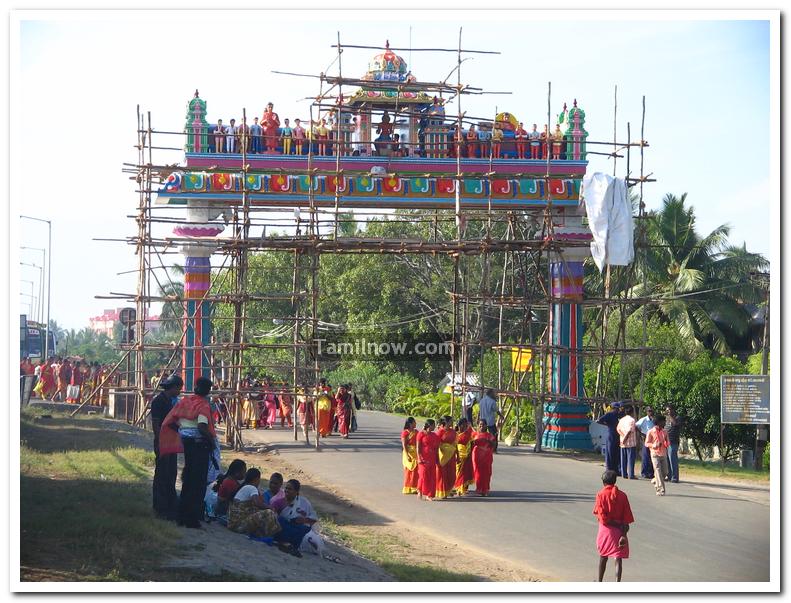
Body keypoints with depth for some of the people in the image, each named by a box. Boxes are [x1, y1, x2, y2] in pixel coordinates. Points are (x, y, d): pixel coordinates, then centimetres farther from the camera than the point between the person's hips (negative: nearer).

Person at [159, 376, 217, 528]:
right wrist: (212, 441, -12)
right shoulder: (203, 405, -12)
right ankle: (192, 519, 2)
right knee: (198, 482, 1)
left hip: (186, 443, 6)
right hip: (200, 445, -6)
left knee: (188, 480, 18)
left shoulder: (184, 401, 6)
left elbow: (170, 422, 4)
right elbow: (202, 427, -26)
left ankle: (182, 516, 23)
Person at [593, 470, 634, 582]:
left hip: (605, 530, 0)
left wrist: (616, 524, -6)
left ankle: (600, 582, 33)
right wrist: (624, 534, -7)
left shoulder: (601, 494, -7)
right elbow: (627, 518, -6)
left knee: (603, 557, 19)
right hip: (619, 531, 0)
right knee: (618, 558, -3)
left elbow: (602, 517, -13)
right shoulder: (622, 496, -2)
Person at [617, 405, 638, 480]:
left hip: (623, 443, 7)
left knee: (623, 459, 11)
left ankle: (624, 474, 13)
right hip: (631, 443, -6)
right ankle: (631, 475, -6)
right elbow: (629, 430, -20)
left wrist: (623, 436, -2)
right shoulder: (631, 420, -10)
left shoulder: (622, 419, 11)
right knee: (630, 459, -4)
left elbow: (618, 429, 3)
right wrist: (625, 438, -12)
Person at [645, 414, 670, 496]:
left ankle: (655, 481, 35)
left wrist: (666, 443, -7)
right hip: (655, 454, -5)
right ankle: (660, 490, -15)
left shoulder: (664, 432, 10)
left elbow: (667, 442, 18)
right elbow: (646, 443, -3)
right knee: (658, 472, -12)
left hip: (663, 455, 5)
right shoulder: (651, 432, -4)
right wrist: (654, 445, -21)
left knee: (665, 472, 6)